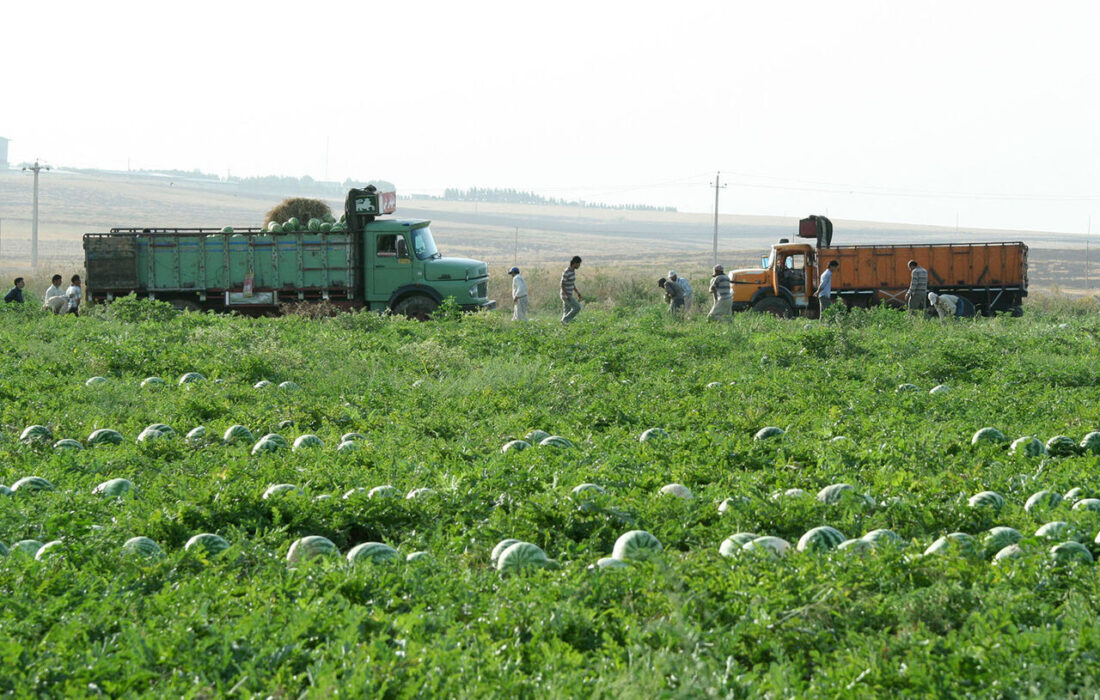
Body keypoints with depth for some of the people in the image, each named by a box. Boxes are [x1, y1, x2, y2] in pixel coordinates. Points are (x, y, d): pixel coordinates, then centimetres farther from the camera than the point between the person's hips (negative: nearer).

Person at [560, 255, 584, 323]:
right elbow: (562, 285, -20)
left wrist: (578, 293, 17)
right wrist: (567, 296, -26)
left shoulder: (573, 271, 9)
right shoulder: (566, 272, -20)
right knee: (577, 307, -12)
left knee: (566, 313, 9)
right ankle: (565, 320, -5)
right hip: (565, 295, -9)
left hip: (569, 295, 9)